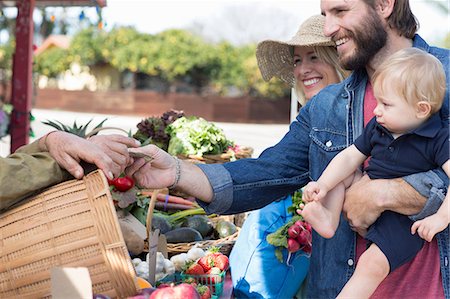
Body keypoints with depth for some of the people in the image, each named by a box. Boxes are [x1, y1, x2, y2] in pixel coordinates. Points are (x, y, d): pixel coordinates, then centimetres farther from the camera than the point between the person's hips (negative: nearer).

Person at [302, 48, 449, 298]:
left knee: (373, 264, -25)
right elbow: (350, 157, 4)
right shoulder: (376, 128, 1)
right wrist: (323, 185, -10)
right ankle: (329, 219, -9)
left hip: (405, 219, -7)